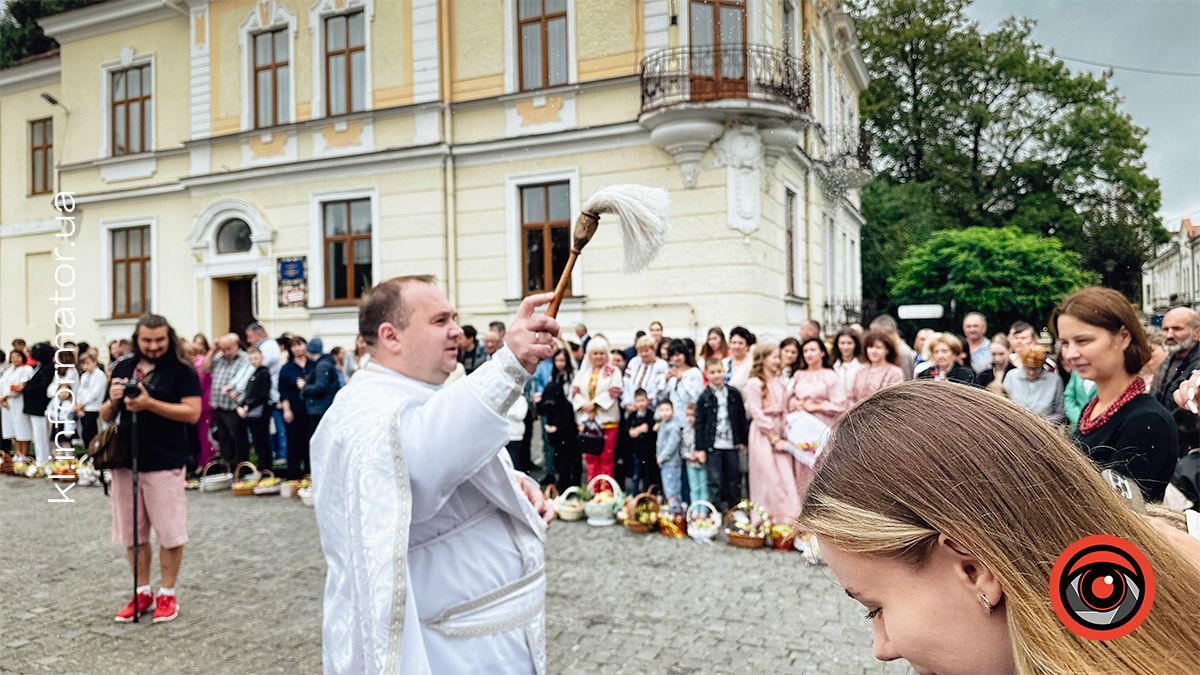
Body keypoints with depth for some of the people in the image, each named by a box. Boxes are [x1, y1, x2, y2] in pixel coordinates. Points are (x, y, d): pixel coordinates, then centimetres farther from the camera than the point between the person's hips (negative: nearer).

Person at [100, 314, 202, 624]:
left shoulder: (182, 370, -5)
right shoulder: (122, 368, 10)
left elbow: (192, 413, -14)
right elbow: (105, 417, 15)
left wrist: (149, 403, -22)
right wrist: (112, 401, -8)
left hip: (164, 464, -5)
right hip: (125, 461, 5)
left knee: (169, 533, 1)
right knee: (132, 533, 13)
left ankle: (167, 593, 15)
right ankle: (142, 592, 26)